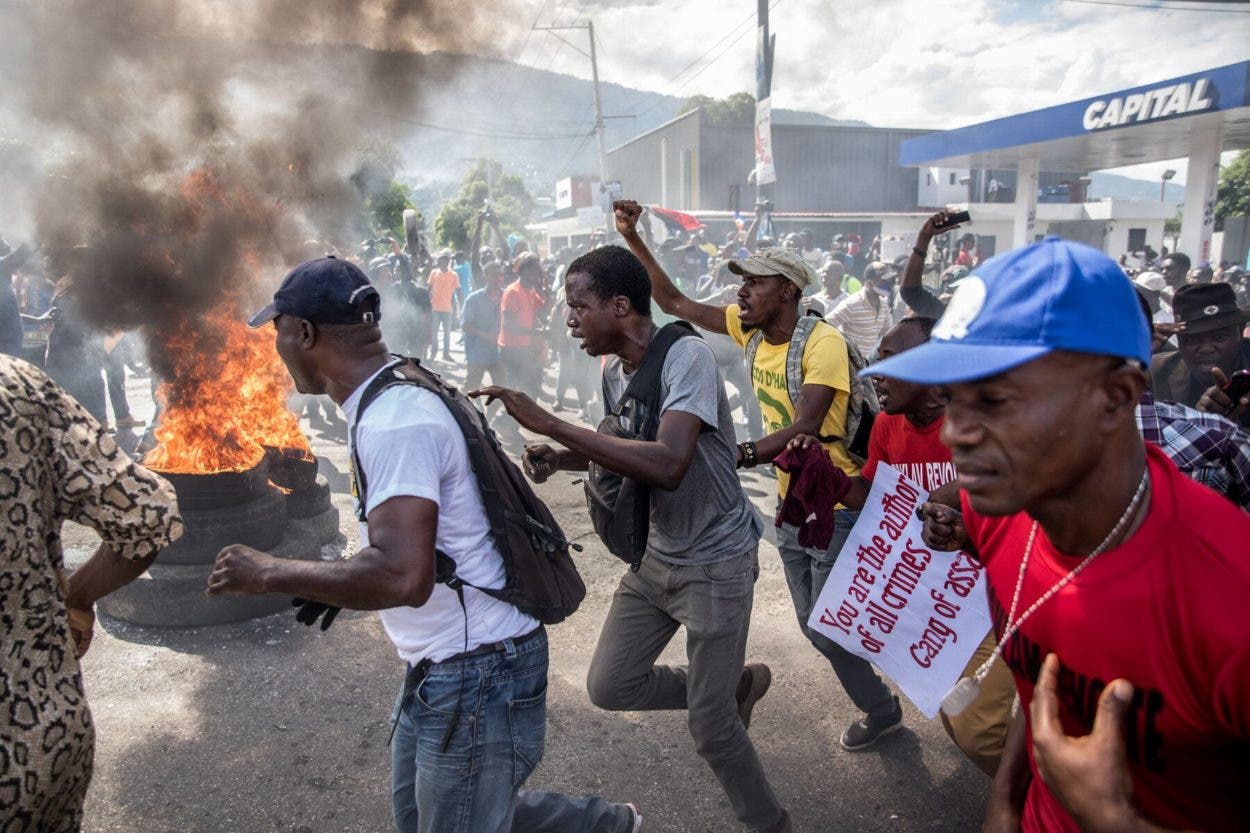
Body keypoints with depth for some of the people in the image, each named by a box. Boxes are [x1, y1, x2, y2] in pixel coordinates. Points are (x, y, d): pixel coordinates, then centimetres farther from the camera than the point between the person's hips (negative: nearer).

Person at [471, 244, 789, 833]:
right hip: (657, 556, 8)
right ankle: (737, 685, 30)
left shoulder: (687, 357, -24)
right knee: (609, 686, 9)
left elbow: (667, 465, -38)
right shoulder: (613, 370, 0)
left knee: (710, 727, 1)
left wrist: (548, 424, -35)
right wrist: (560, 458, -4)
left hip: (716, 563, -7)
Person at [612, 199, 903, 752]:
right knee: (815, 625, 18)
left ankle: (881, 710, 33)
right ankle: (878, 708, 41)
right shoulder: (752, 328, -1)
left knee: (831, 629, 4)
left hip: (835, 508, -8)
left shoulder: (823, 343, -23)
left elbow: (805, 427, -34)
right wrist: (632, 239, -2)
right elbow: (674, 302, 4)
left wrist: (737, 454, -47)